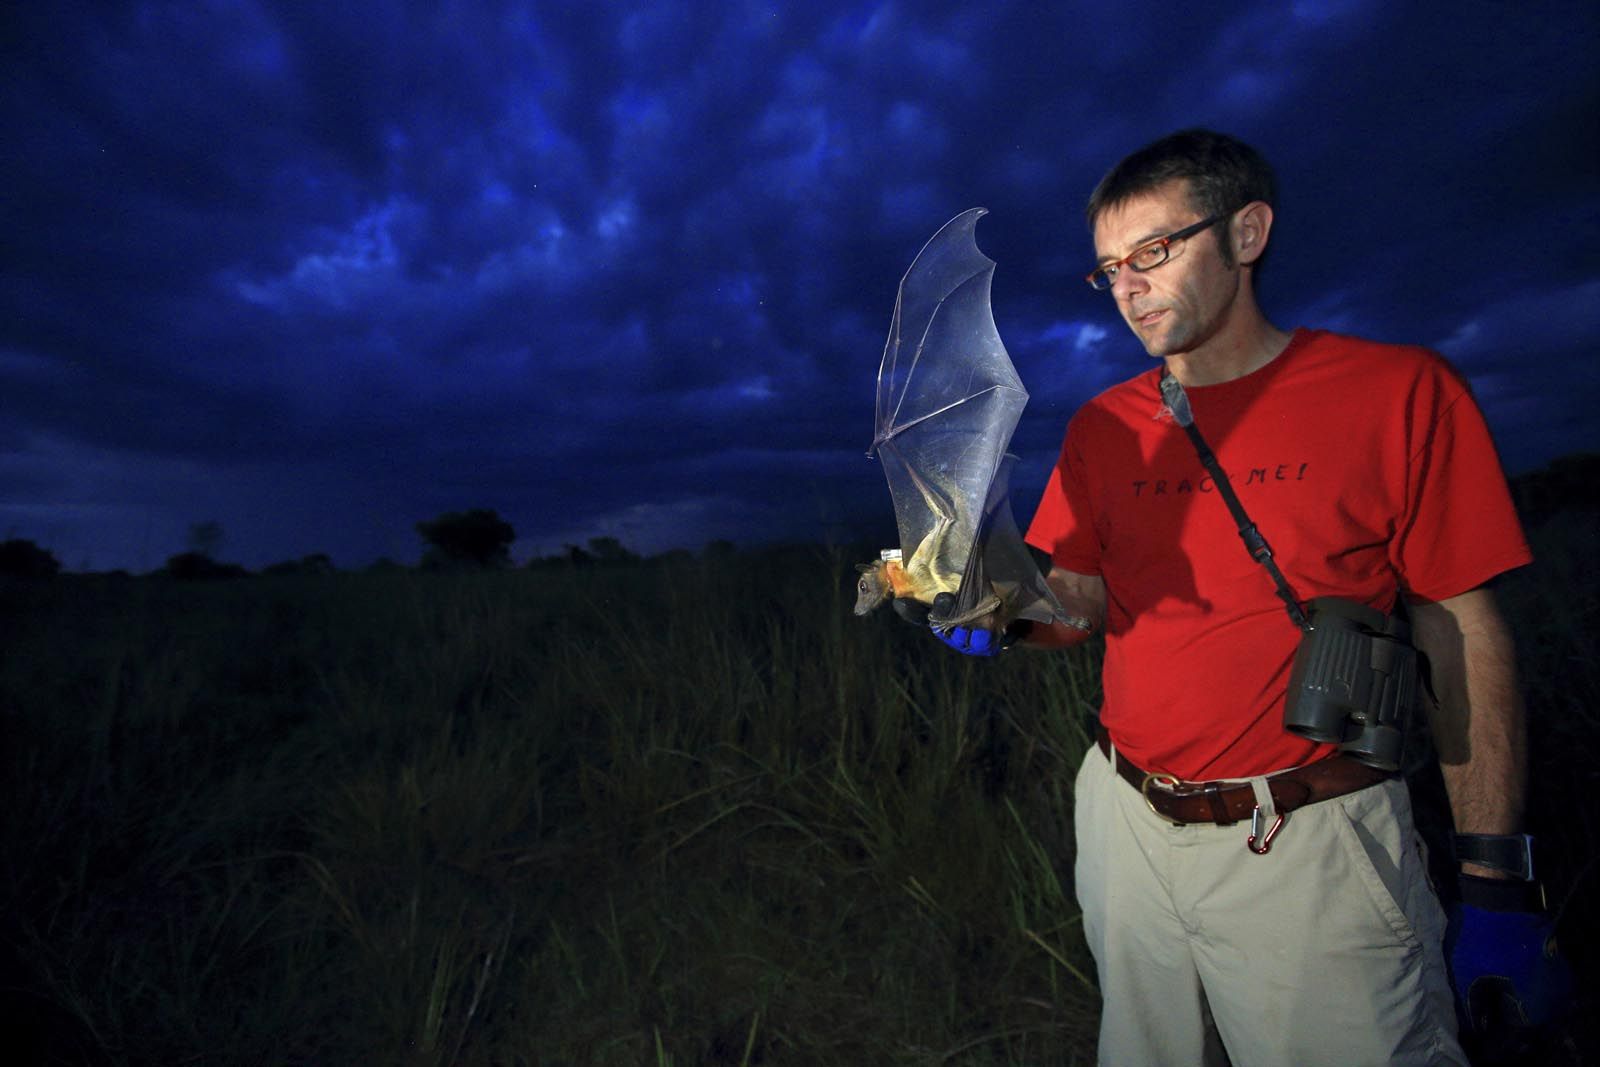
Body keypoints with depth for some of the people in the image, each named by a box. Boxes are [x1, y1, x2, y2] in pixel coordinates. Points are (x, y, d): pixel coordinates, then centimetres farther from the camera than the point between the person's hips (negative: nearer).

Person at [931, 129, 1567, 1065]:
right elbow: (1079, 600, 4)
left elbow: (1463, 636, -5)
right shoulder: (1103, 427, 4)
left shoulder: (1399, 391, -6)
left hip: (1310, 846, -3)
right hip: (1128, 824, 4)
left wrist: (1494, 876, -4)